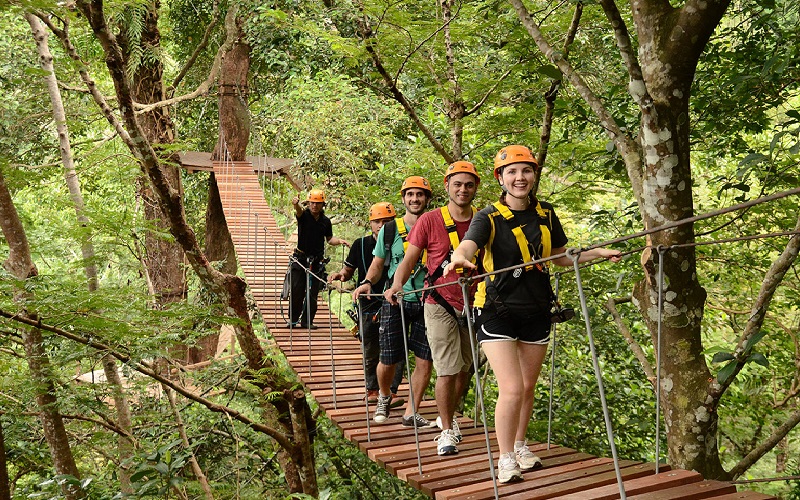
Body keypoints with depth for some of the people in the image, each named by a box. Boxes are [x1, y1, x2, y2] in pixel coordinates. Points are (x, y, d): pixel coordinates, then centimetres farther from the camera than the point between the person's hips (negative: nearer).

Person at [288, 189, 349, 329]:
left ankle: (307, 321, 13)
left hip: (317, 260, 2)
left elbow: (329, 239, 18)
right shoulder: (304, 215, -4)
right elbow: (299, 211, -28)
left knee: (313, 292, 3)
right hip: (301, 258, -2)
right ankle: (293, 319, 14)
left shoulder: (326, 221, 6)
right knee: (296, 291, -1)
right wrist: (296, 204, -51)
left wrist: (340, 241, -2)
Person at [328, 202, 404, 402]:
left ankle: (391, 390, 11)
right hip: (369, 304, 2)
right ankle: (372, 389, 28)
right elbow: (349, 270, 11)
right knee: (370, 351, 11)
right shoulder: (360, 245, 3)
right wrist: (340, 275, -11)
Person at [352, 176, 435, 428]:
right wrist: (368, 282, -7)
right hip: (395, 301, -1)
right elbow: (378, 264, 11)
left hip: (426, 302, 1)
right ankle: (384, 397, 33)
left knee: (425, 360, 0)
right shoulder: (389, 230, 5)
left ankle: (411, 412, 15)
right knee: (388, 360, 2)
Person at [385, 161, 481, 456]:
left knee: (465, 368, 14)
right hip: (440, 305, -3)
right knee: (448, 370, -6)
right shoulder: (429, 221, -5)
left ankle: (448, 415, 37)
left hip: (473, 305, 4)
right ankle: (447, 430, 11)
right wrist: (396, 286, -21)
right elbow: (409, 259, -5)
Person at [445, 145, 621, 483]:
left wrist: (599, 253, 3)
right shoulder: (489, 218, -10)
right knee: (512, 389, -12)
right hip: (497, 312, -5)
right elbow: (467, 245, -29)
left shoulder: (545, 215, 5)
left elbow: (562, 257, 16)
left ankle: (519, 447, 36)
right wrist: (460, 258, -52)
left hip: (536, 312, 5)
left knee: (528, 388, 15)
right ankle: (506, 459, 6)